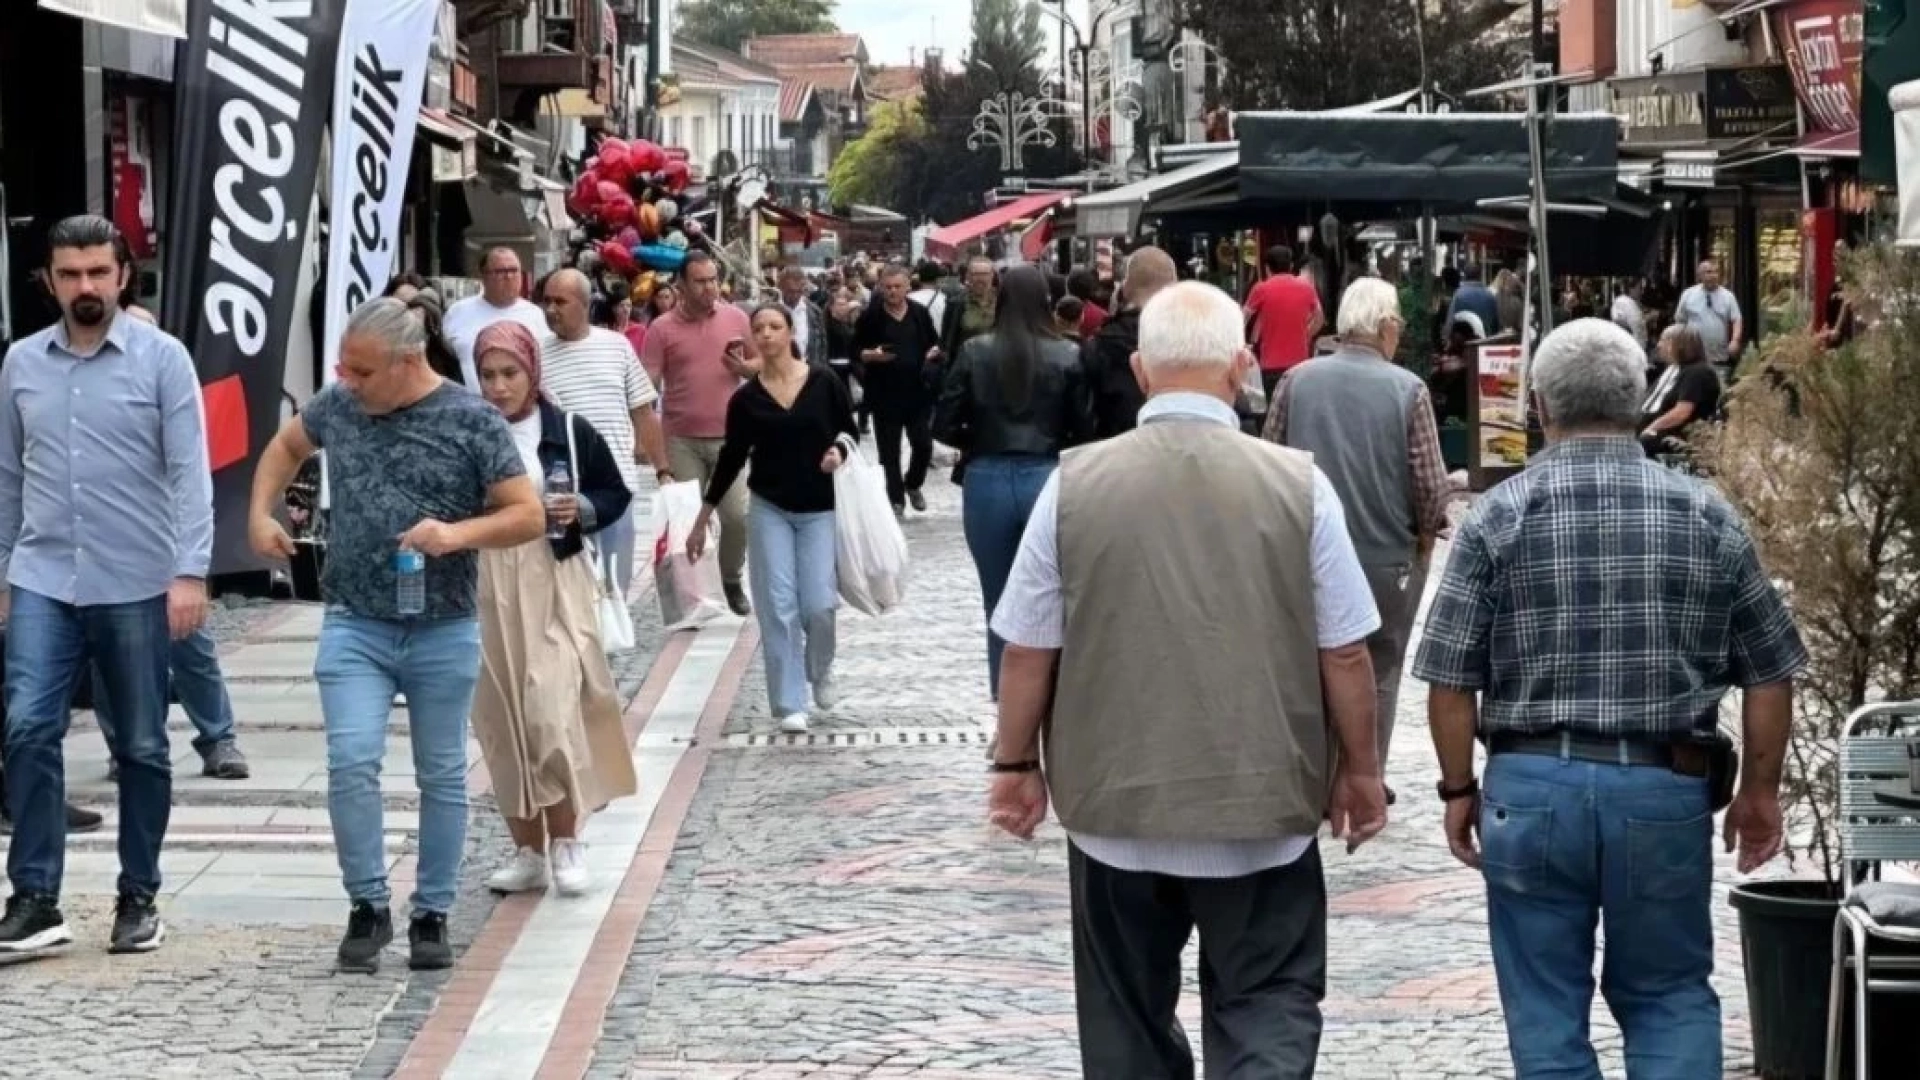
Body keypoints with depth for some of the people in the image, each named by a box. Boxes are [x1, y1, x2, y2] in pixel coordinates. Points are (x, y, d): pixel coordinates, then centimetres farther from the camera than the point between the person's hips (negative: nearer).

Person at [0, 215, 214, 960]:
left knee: (141, 746, 7)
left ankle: (139, 899, 19)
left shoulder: (162, 359, -4)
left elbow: (190, 473, -8)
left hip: (136, 586, -2)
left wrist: (191, 571, -17)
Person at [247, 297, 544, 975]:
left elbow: (529, 516, -6)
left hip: (444, 632, -2)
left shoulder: (472, 421, -7)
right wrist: (260, 514, 11)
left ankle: (432, 916, 20)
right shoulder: (337, 406, 3)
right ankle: (368, 907, 2)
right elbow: (286, 446, 25)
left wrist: (458, 533, -22)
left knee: (442, 776, 7)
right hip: (353, 625, 2)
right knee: (351, 761, -12)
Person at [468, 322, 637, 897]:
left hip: (554, 585, -2)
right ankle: (527, 850, 17)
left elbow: (616, 495, 10)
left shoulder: (570, 432, 0)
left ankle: (566, 843, 4)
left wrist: (583, 510, -9)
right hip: (485, 587, 2)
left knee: (552, 709, -12)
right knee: (502, 719, 5)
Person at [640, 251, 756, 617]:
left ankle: (732, 582, 22)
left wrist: (744, 367, -10)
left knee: (738, 516, -1)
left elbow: (763, 362, 13)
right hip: (681, 440, -1)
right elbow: (648, 387, -6)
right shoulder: (662, 329, -5)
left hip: (729, 437, 1)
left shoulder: (737, 319, 2)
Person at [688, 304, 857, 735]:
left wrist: (839, 451, -18)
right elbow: (732, 457, 6)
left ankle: (821, 671, 26)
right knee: (778, 605, -3)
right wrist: (703, 516, 8)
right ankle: (789, 704, 3)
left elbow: (850, 431, 5)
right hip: (769, 509, 1)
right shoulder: (746, 398, -1)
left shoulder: (824, 383, -5)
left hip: (819, 509, -1)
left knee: (819, 603, -6)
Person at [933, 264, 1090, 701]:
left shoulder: (976, 353, -4)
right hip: (1046, 481, 0)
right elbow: (1084, 428, -4)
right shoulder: (1068, 355, -6)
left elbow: (944, 426, -4)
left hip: (988, 483, 0)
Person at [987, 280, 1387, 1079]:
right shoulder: (1299, 484, -9)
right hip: (1263, 808, -1)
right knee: (1267, 1011, 8)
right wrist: (1359, 769, 10)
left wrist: (1016, 763, 12)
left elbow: (1028, 649, -3)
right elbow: (1344, 653, -4)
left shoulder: (1075, 484, -8)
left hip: (1116, 806, 1)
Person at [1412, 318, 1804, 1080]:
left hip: (1533, 786, -1)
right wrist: (1759, 790, 16)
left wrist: (1459, 788, 7)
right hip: (1666, 789, 1)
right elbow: (1769, 674, 5)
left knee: (1547, 1012, 8)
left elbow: (1451, 679, -5)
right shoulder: (1707, 516, 1)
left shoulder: (1498, 517, -4)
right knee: (1672, 998, 13)